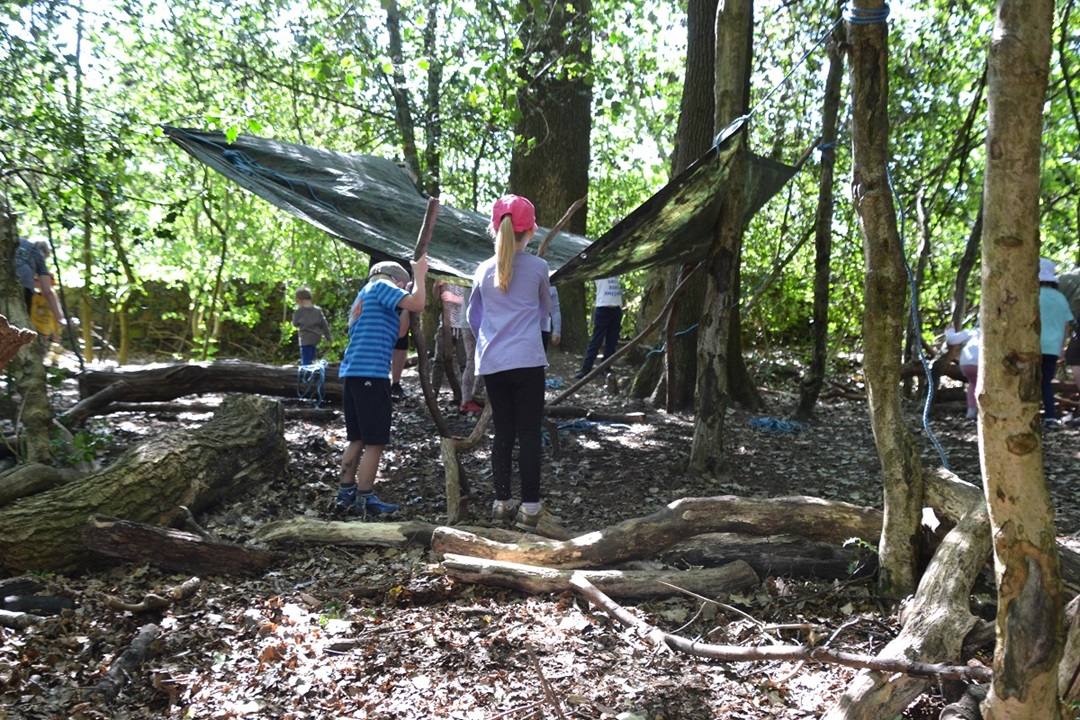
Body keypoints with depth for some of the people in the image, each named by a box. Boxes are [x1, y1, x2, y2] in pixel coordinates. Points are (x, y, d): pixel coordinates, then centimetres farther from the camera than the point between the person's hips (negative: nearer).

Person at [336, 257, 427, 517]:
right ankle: (364, 500, -2)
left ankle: (346, 494, 18)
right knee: (375, 441, -4)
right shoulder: (381, 285, 0)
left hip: (352, 372, 10)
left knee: (357, 439, 15)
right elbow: (417, 304, -13)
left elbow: (397, 332, 23)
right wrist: (420, 274, 2)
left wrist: (406, 303, 20)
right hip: (370, 373, -10)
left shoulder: (364, 295, 27)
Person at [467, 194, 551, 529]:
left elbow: (473, 316, 17)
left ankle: (502, 502, 17)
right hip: (527, 360, -4)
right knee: (529, 433, 0)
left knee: (503, 432, 12)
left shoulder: (484, 270, 8)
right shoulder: (537, 267, 0)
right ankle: (529, 507, -1)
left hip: (491, 363, 4)